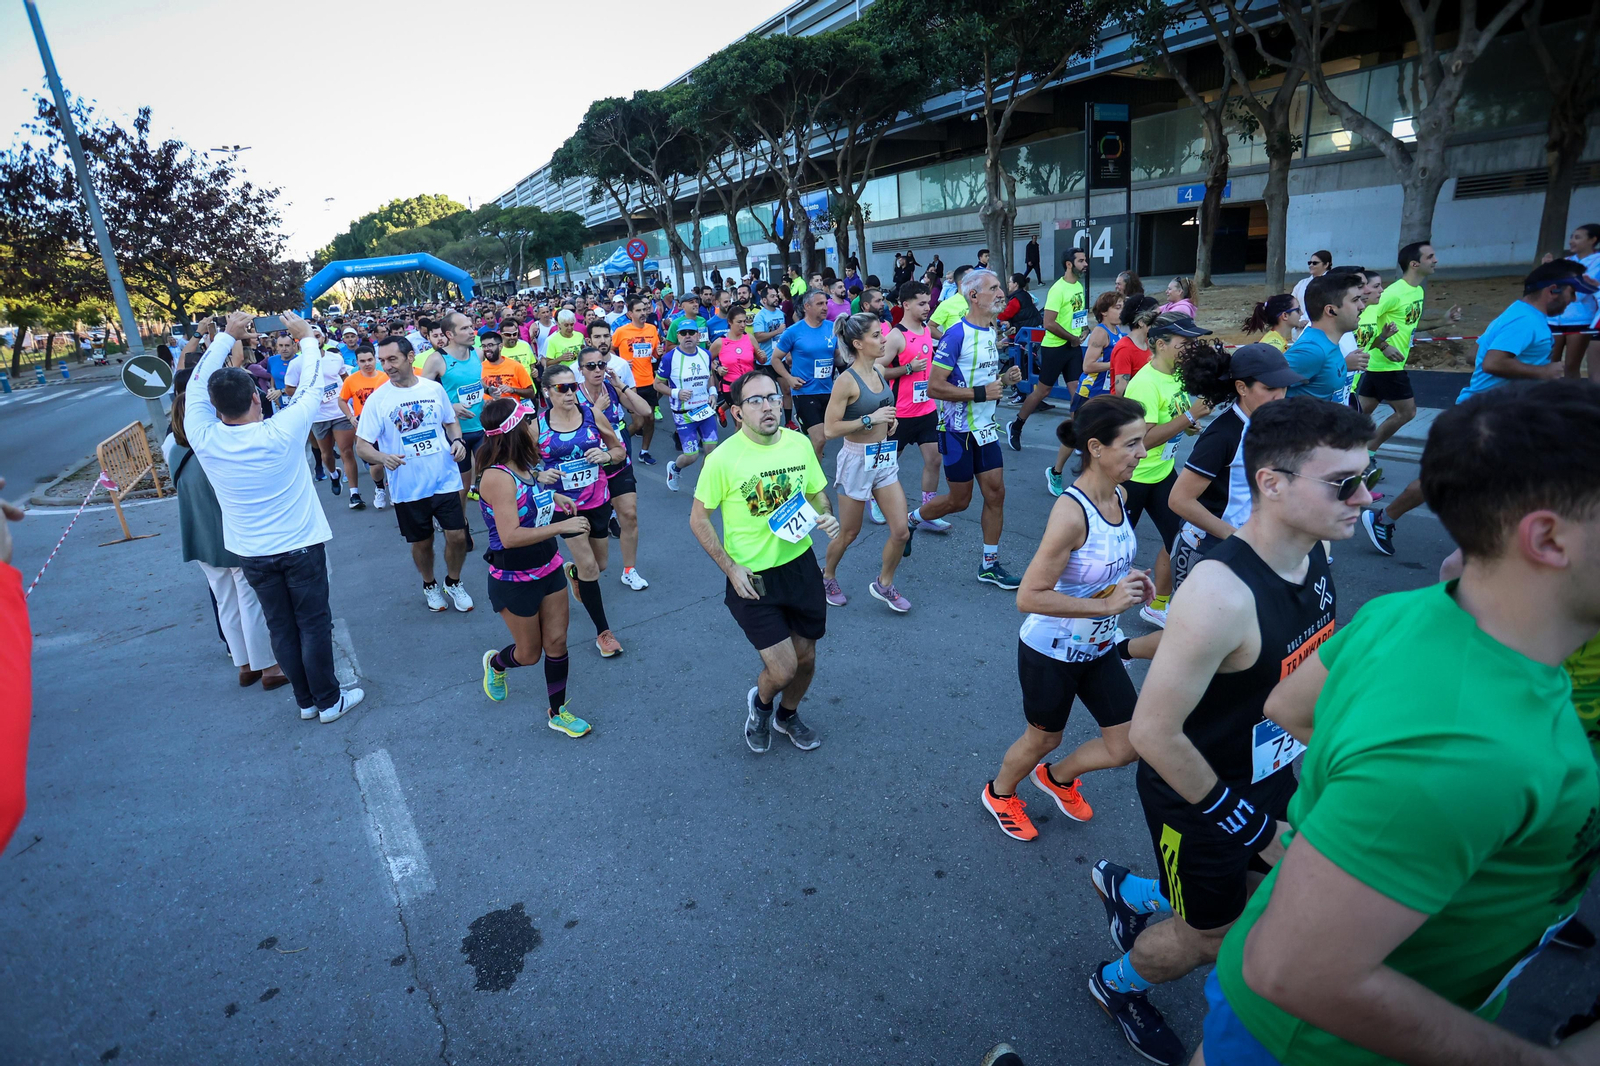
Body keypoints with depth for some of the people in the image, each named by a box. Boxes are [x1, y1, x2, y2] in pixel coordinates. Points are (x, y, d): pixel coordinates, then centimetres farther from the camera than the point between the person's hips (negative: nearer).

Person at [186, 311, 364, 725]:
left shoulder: (205, 439, -12)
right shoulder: (281, 432, -20)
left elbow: (197, 385, 4)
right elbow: (314, 387, -6)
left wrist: (227, 336, 11)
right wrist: (307, 337, 8)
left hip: (251, 553, 3)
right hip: (300, 546, -3)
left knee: (281, 628, 14)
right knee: (314, 625, 7)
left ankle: (306, 701, 26)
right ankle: (329, 701, 17)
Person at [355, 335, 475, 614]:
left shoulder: (435, 388, -1)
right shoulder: (377, 400, -7)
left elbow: (451, 421, 14)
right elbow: (361, 445, -7)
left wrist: (457, 440, -8)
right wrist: (383, 458, -28)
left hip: (445, 479, 1)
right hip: (407, 487, -1)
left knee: (457, 536, -1)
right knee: (422, 542, 11)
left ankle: (453, 583, 27)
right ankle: (429, 585, 38)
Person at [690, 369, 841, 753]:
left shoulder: (800, 443, -5)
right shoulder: (723, 458, -18)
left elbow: (818, 493, 12)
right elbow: (698, 519, -8)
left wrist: (826, 517, -10)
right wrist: (731, 568, -14)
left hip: (801, 565, 5)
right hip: (752, 578, -4)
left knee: (806, 658, 17)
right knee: (782, 670, -5)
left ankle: (787, 715, 49)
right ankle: (760, 704, 33)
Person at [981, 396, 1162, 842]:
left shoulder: (1117, 496, -5)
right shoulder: (1071, 512, -31)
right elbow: (1029, 596, -32)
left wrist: (1130, 581, -5)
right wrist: (1108, 605, -30)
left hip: (1099, 647, 7)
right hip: (1052, 652, -7)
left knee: (1129, 745, 11)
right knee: (1044, 738, 16)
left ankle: (1057, 777, 41)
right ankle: (999, 793, 48)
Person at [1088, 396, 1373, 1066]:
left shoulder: (1315, 552, -10)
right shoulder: (1222, 594, -37)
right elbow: (1153, 732, -32)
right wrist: (1250, 827, -21)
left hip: (1270, 780, 7)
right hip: (1197, 799, -7)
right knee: (1212, 938, 17)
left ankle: (1131, 893, 49)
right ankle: (1116, 985, 50)